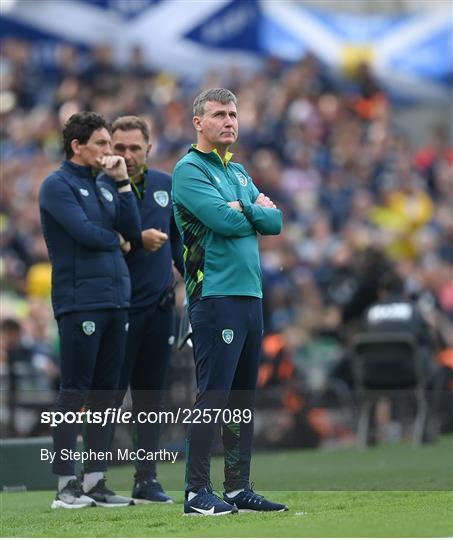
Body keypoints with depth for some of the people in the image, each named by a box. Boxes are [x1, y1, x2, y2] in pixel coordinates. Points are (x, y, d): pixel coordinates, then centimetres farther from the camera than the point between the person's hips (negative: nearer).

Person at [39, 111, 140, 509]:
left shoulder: (103, 187, 19)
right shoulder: (58, 185, -4)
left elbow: (132, 230, 8)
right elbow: (83, 231, -16)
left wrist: (122, 181, 2)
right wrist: (117, 240, 1)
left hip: (115, 301, 8)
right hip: (80, 301, -8)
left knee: (106, 393, 7)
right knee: (74, 392, -7)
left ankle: (95, 480, 10)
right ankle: (66, 485, -5)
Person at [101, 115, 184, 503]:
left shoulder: (165, 185, 10)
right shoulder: (100, 187, -7)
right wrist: (138, 240, -23)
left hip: (161, 306, 5)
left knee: (151, 395, 8)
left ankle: (147, 480, 14)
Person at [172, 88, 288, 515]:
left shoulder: (238, 172, 20)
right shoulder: (189, 170, -5)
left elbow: (274, 222, 10)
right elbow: (223, 221, -17)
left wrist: (244, 208, -5)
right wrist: (256, 211, 0)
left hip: (250, 295, 8)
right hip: (215, 296, -8)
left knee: (243, 398, 10)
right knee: (213, 396, -10)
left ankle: (238, 488, 15)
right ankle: (196, 492, -8)